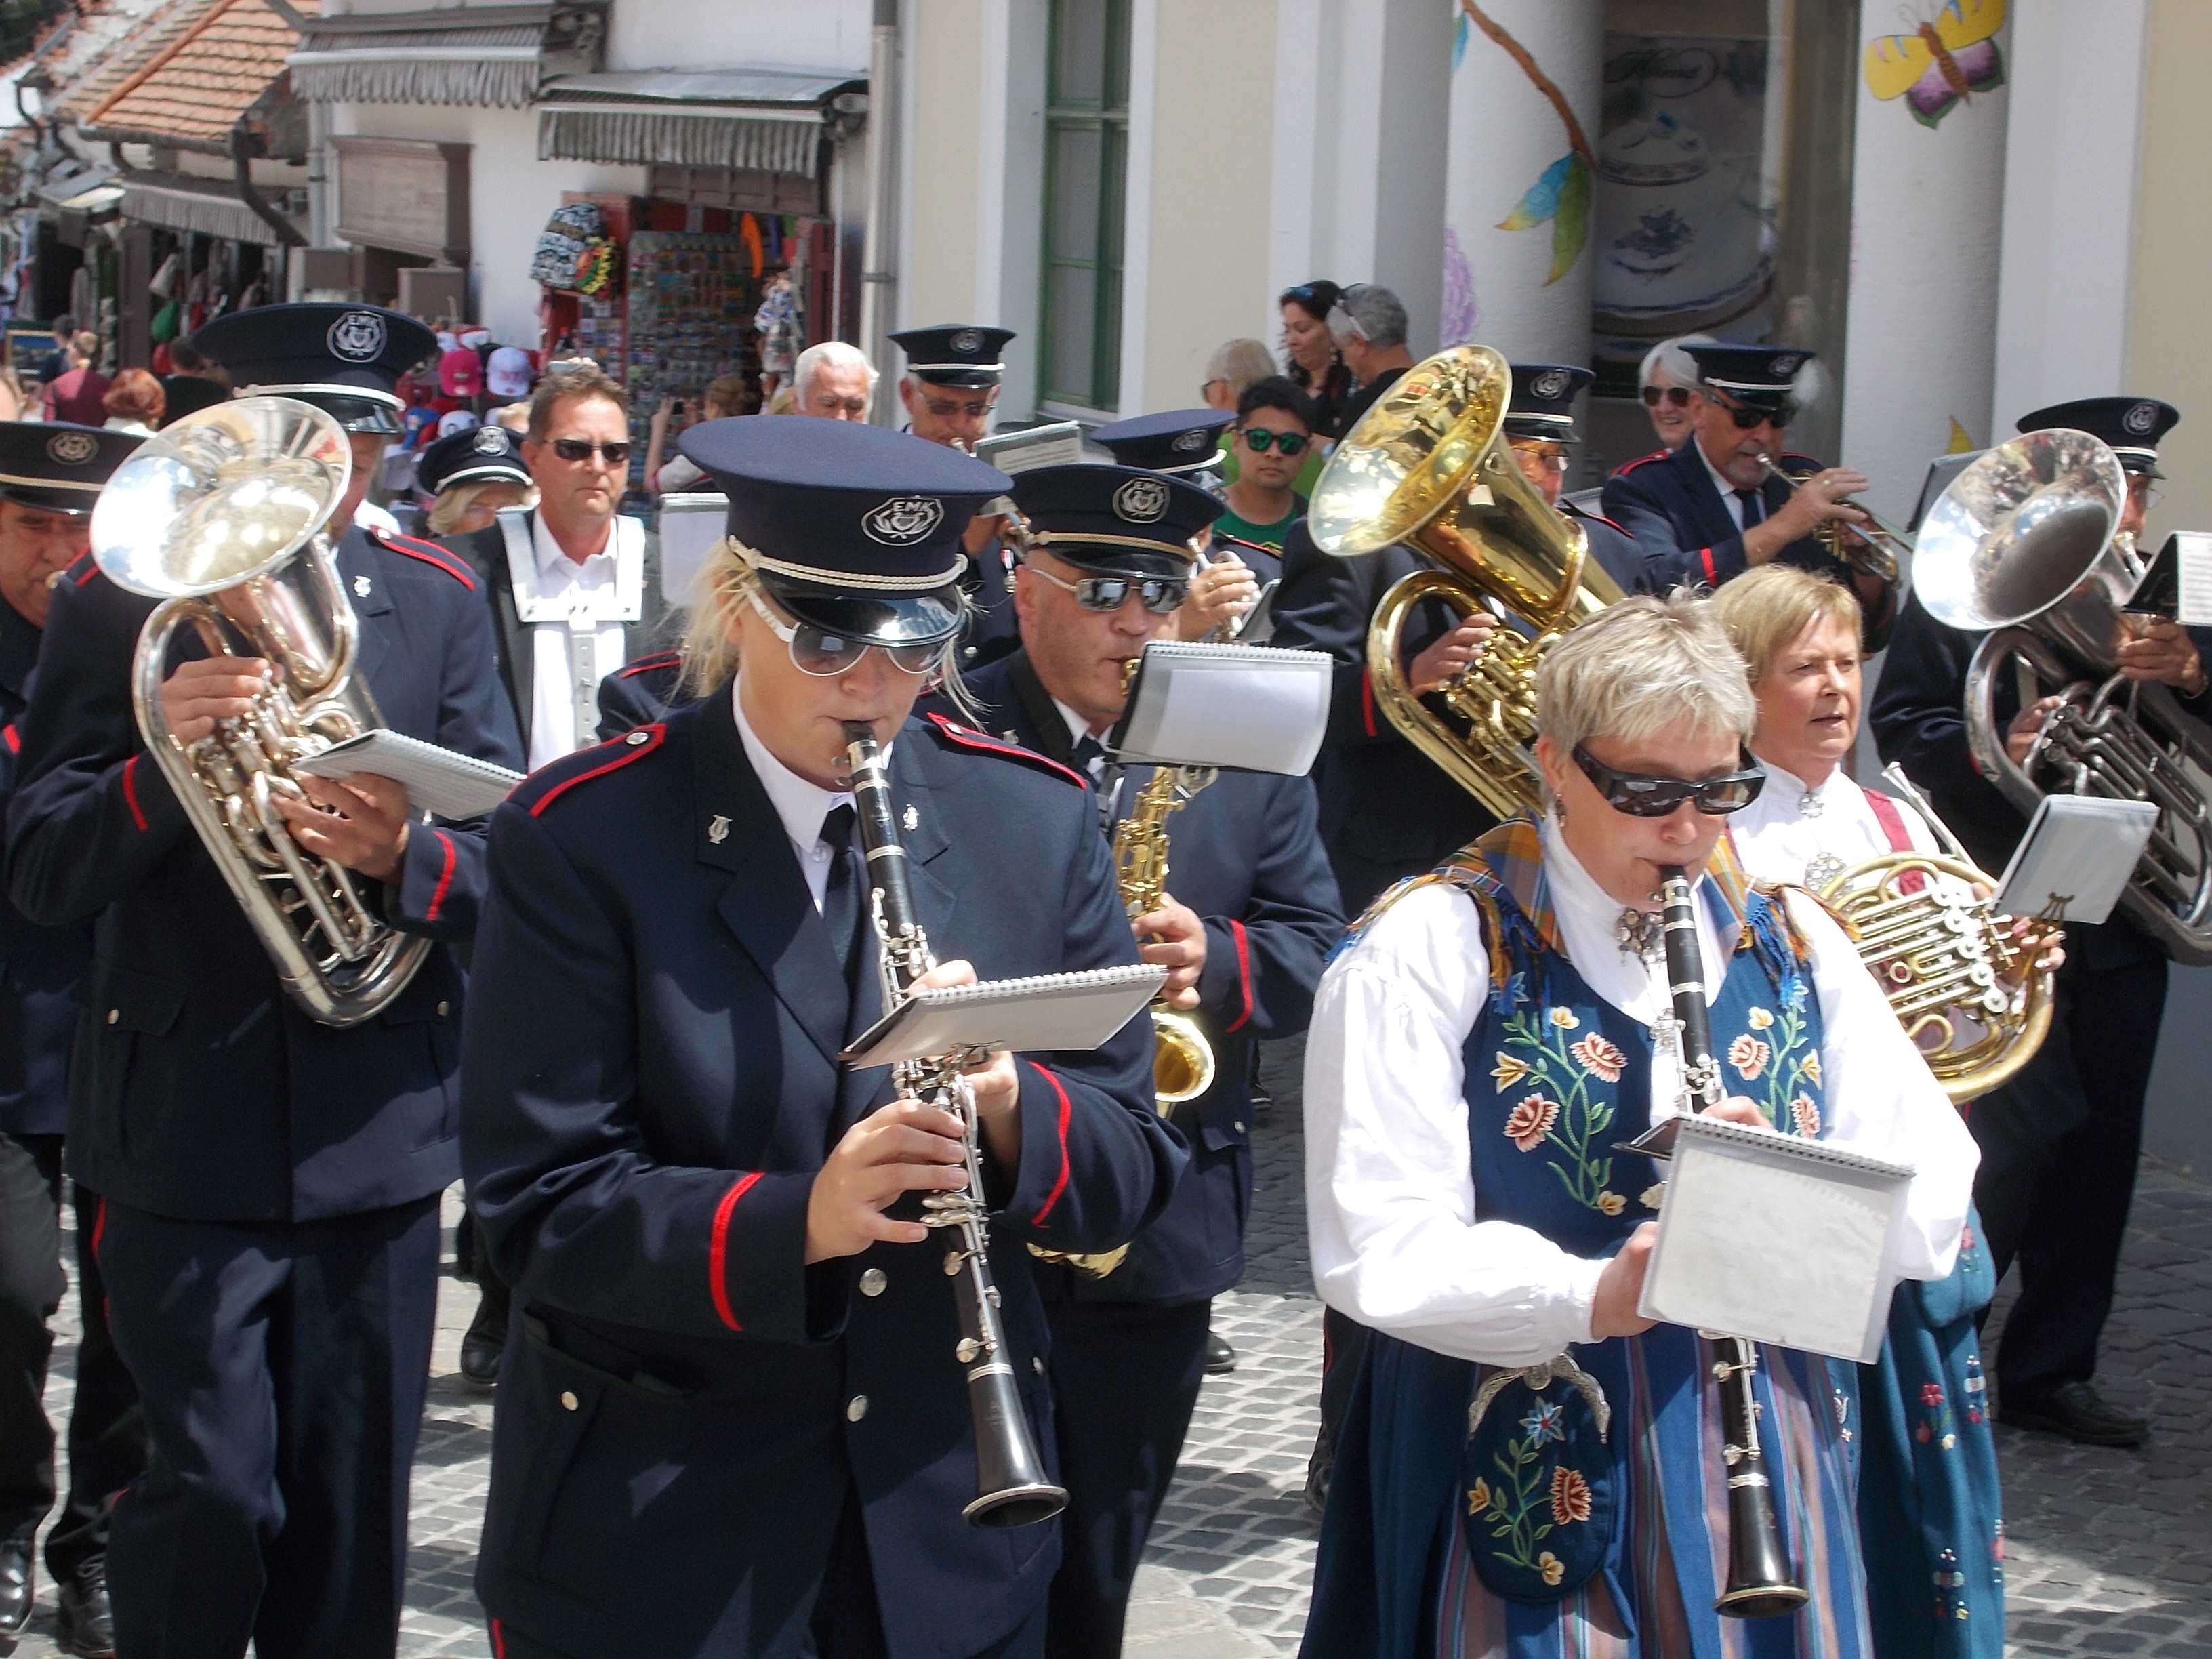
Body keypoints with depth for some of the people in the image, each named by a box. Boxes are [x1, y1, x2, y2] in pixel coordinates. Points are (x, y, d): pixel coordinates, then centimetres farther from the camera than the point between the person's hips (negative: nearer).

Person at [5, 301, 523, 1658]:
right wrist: (162, 761, -23)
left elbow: (513, 855, 2)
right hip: (185, 1130, -2)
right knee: (213, 1496, -4)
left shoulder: (437, 601, 7)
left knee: (354, 1507, 10)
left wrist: (404, 854, -21)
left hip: (376, 1127, 3)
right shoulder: (119, 600, 0)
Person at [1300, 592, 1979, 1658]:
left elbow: (1932, 1206, 4)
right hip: (1530, 1481, -4)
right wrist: (1590, 1297, -32)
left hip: (1763, 1452, 5)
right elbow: (1377, 1250, -16)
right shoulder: (1431, 950, -8)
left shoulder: (1792, 947, 8)